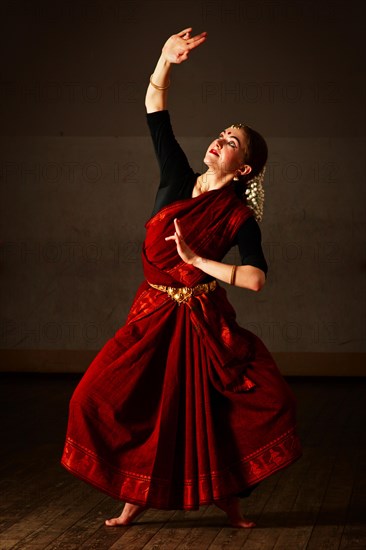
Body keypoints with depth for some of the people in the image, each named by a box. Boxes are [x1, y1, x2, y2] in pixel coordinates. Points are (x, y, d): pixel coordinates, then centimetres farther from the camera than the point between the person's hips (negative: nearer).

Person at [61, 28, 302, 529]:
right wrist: (166, 59, -16)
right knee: (102, 400, -3)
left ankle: (227, 494, 11)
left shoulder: (240, 217, -8)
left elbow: (257, 279, -21)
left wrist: (197, 260, -18)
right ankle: (139, 496, 15)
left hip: (204, 321, -3)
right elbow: (155, 107, 0)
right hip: (154, 314, 3)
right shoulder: (177, 178, 2)